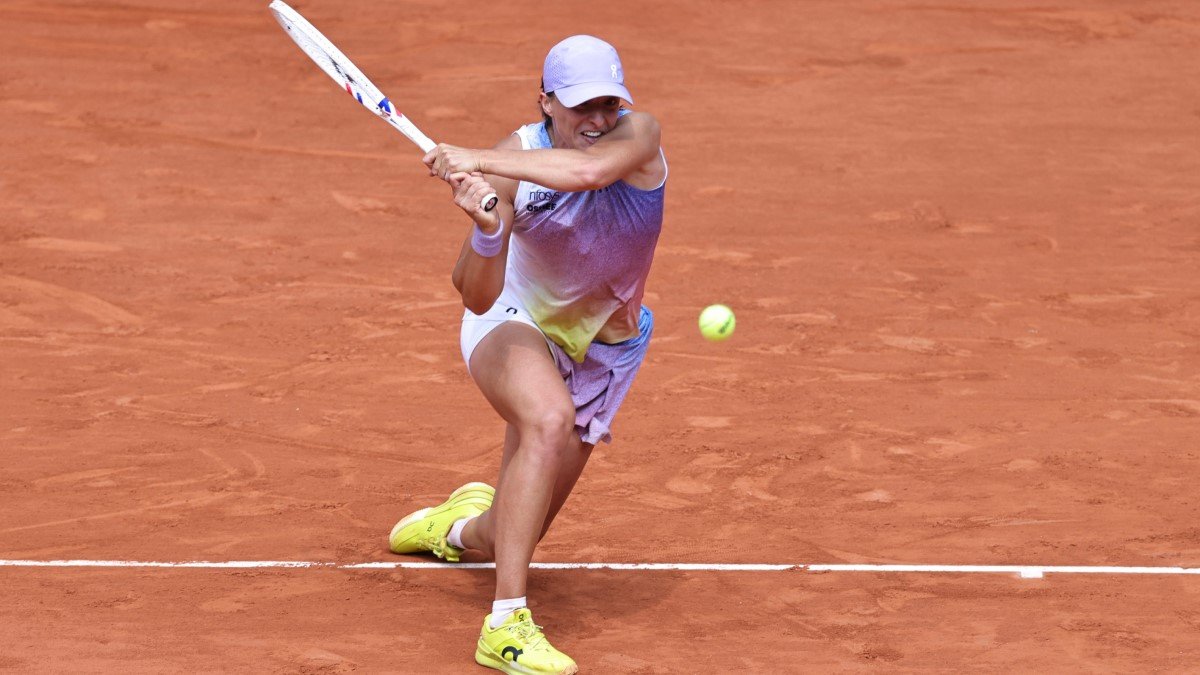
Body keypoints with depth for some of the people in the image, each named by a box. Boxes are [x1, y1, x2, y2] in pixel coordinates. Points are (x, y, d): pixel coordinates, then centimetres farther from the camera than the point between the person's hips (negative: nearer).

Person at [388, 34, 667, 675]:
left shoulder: (638, 135, -23)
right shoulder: (515, 159, -24)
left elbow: (588, 169, -49)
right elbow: (477, 296, -28)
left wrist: (480, 160, -49)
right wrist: (485, 229, -48)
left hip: (602, 350, 3)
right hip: (515, 325, -3)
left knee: (512, 538, 10)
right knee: (550, 418, -40)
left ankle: (461, 527, 52)